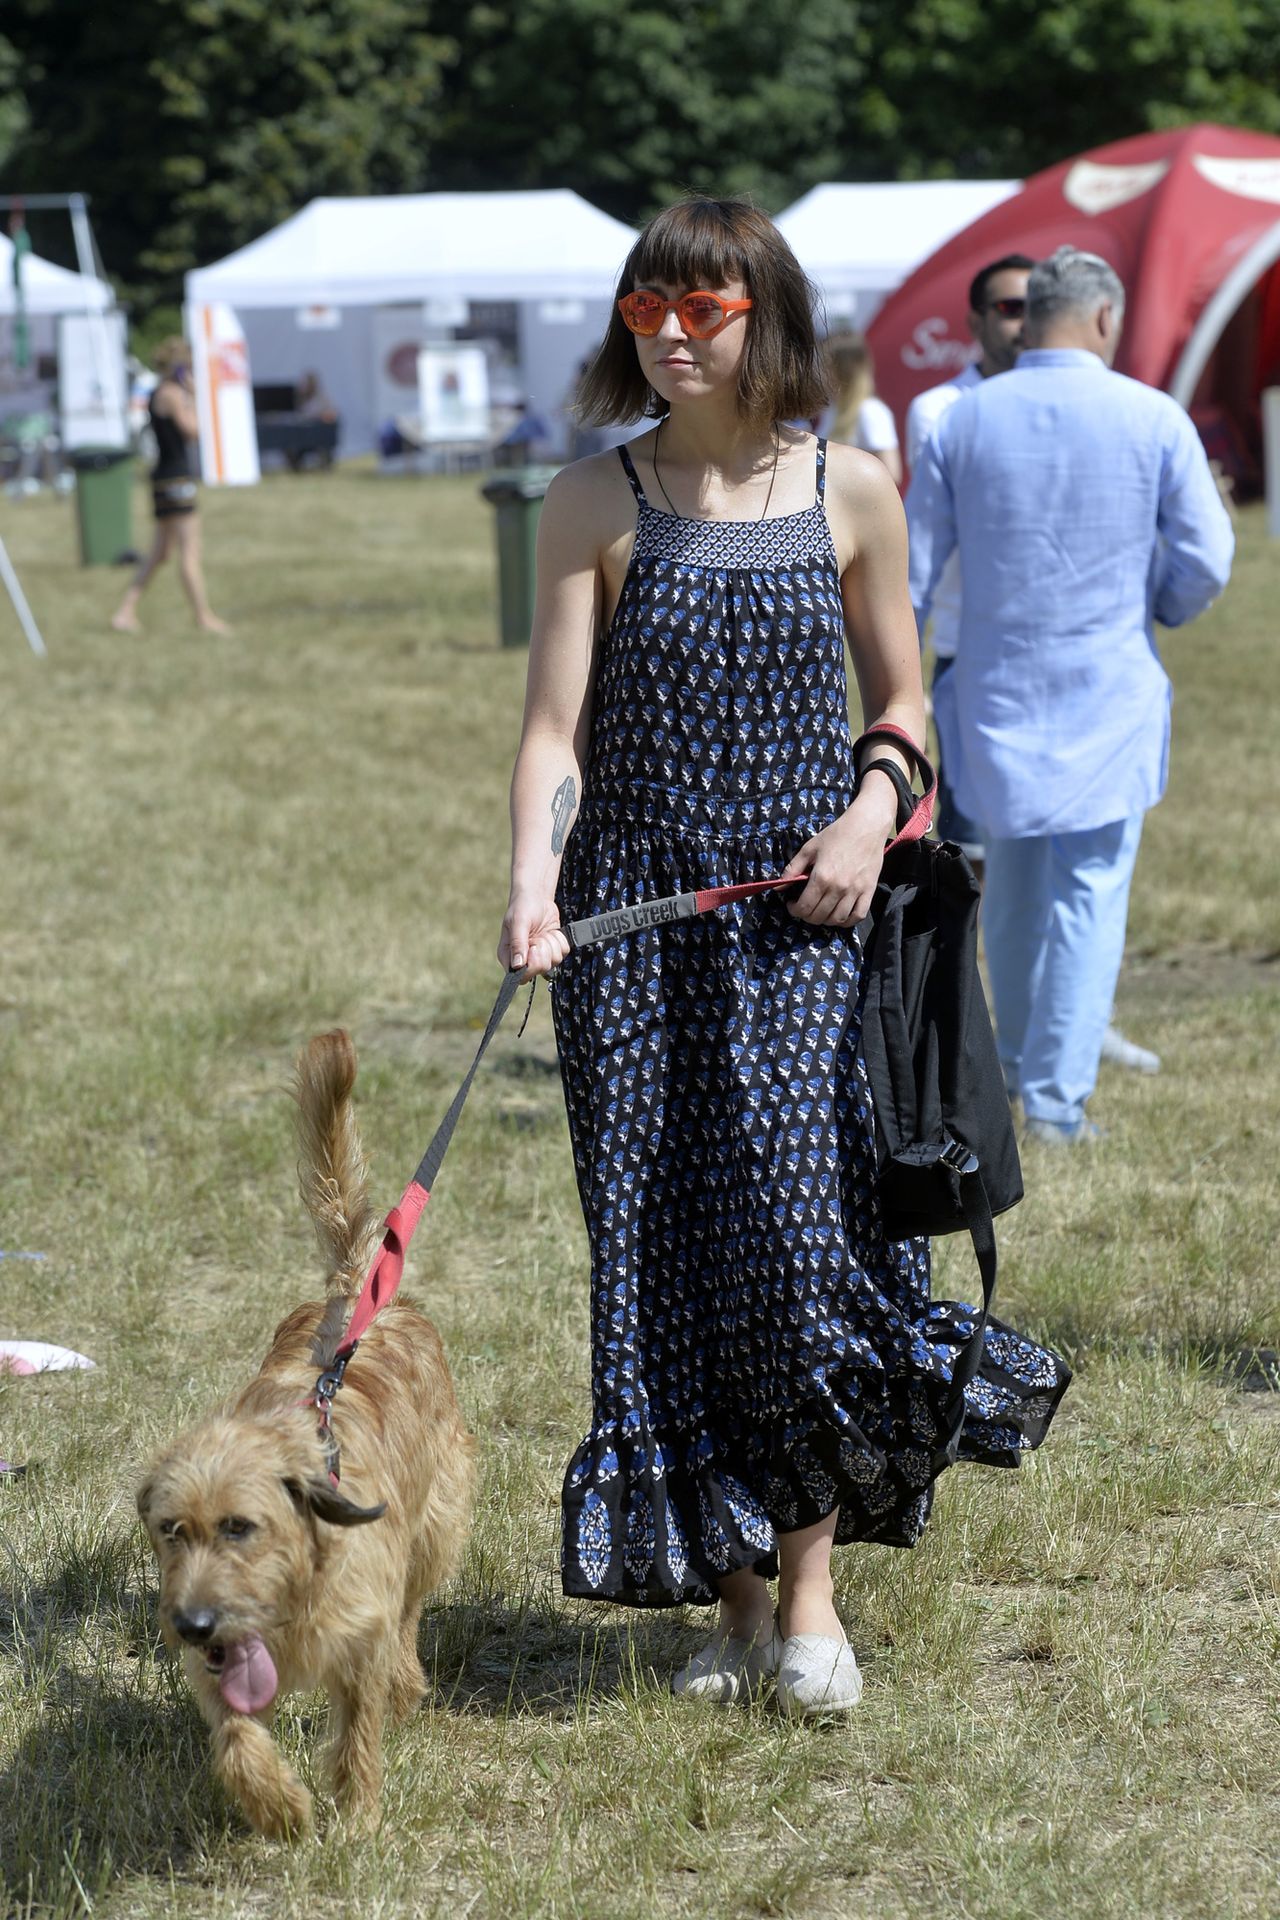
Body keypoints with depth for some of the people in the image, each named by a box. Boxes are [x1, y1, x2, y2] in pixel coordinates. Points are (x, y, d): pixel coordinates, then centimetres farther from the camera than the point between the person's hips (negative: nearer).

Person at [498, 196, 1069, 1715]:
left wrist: (871, 812, -8)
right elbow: (555, 722, -4)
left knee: (793, 1219, -12)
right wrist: (532, 879, -21)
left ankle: (811, 1591, 2)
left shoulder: (849, 493, 2)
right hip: (636, 912, 1)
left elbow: (901, 697, 12)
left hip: (799, 917, -1)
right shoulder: (594, 503, 1)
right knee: (666, 1247, 1)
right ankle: (732, 1601, 11)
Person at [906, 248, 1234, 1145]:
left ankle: (1017, 1059, 34)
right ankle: (1056, 1096, -1)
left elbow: (911, 567, 1)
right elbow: (1207, 562, -5)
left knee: (1013, 881, 19)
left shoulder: (967, 420, -1)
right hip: (1109, 691, -3)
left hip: (998, 691, 3)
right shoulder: (1153, 420, -7)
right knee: (1090, 893, 2)